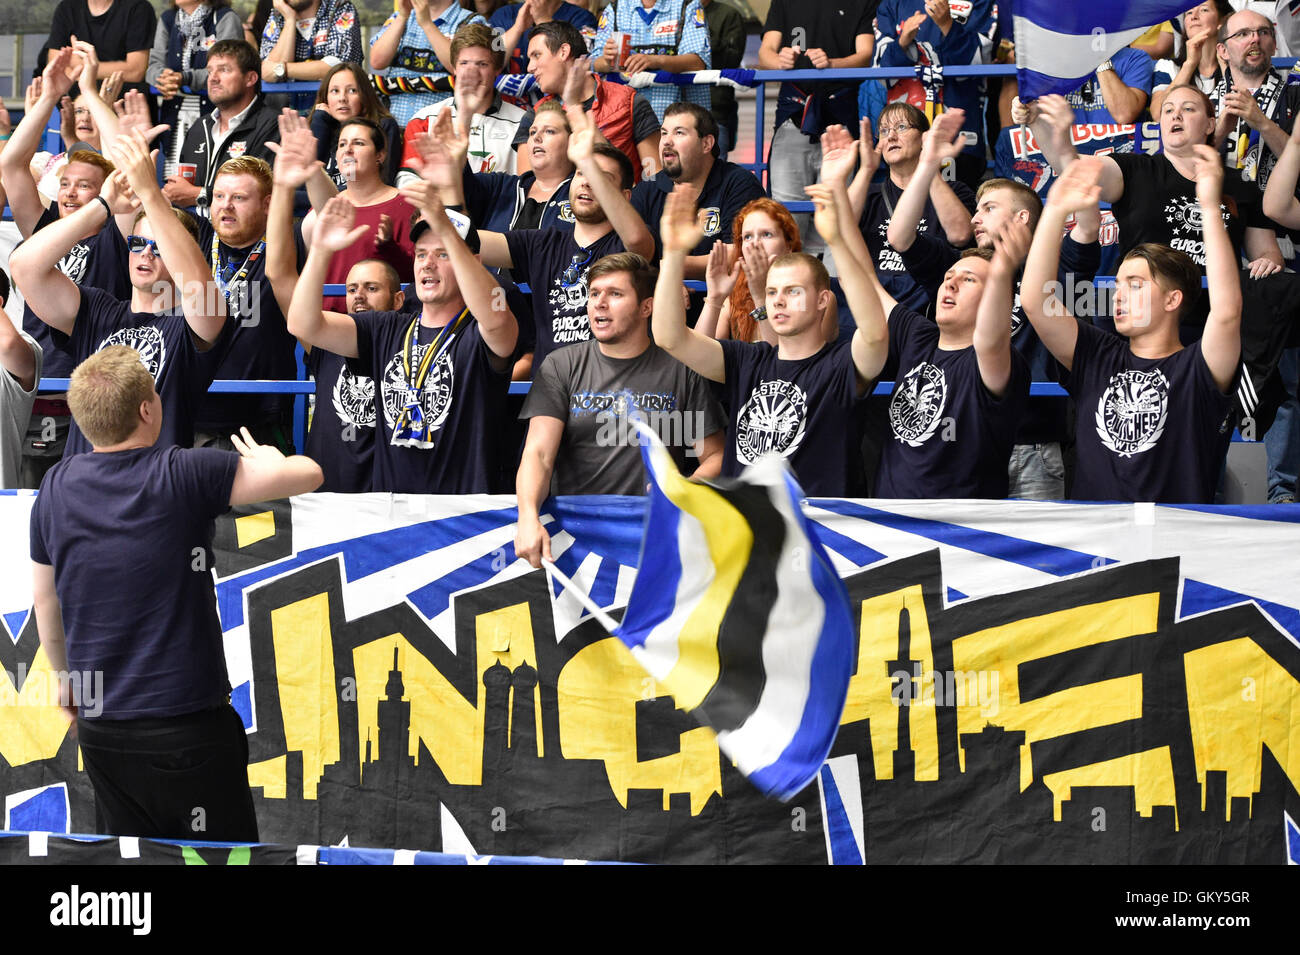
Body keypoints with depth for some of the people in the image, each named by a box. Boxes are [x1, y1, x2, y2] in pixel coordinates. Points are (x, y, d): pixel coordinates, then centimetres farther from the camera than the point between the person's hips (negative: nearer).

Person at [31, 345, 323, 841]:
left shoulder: (55, 488, 2)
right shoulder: (184, 474, -13)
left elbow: (46, 606, 13)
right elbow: (307, 474, -14)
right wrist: (266, 461, 9)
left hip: (99, 730, 5)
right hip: (188, 725, -5)